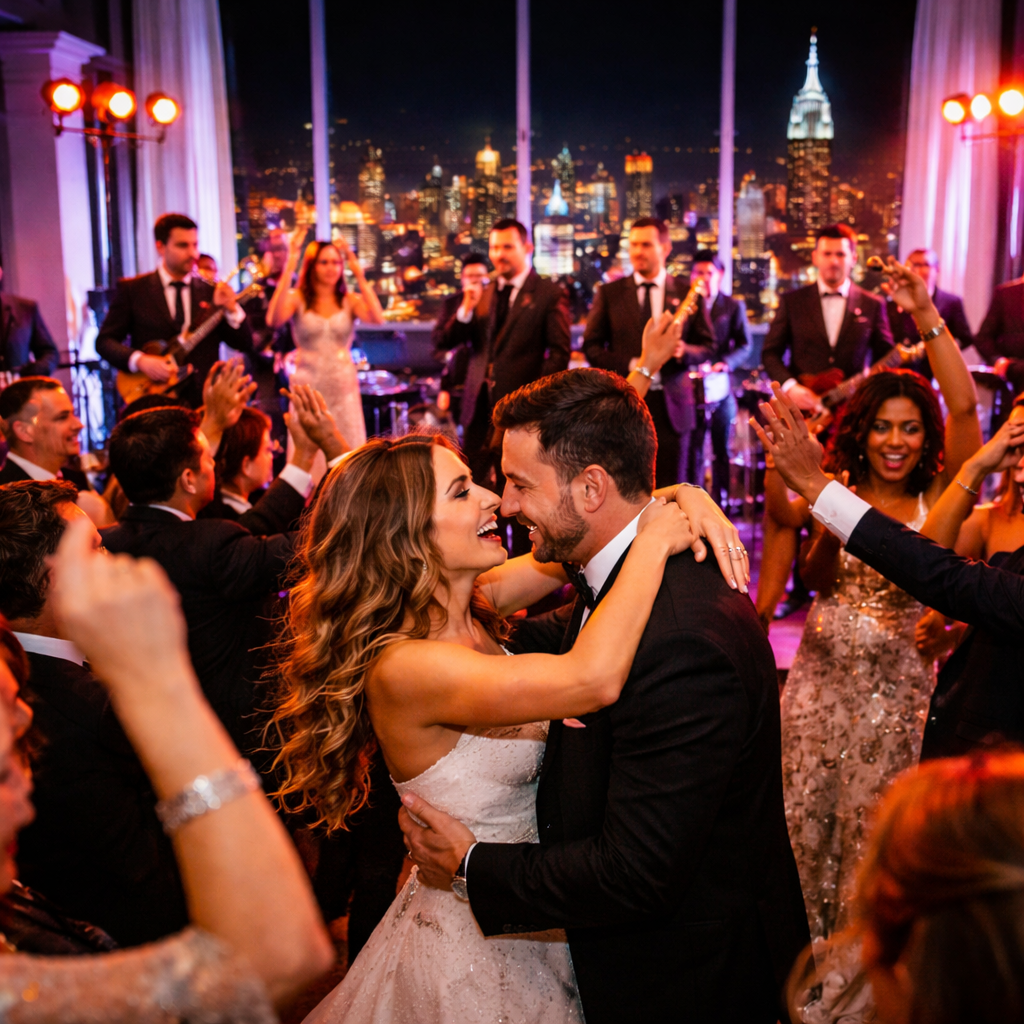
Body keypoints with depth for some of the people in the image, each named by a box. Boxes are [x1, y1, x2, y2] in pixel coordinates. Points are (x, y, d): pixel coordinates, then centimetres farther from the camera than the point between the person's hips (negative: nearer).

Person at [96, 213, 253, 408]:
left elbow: (245, 344, 7)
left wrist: (231, 309, -10)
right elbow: (104, 340, 4)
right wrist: (140, 361, -13)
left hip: (203, 400, 2)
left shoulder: (211, 292, 12)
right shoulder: (132, 289, 6)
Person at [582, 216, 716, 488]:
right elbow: (591, 346, 5)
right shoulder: (609, 293, 7)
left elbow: (707, 346, 10)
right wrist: (630, 365, -12)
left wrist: (684, 351, -14)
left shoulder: (687, 293, 8)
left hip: (670, 405, 1)